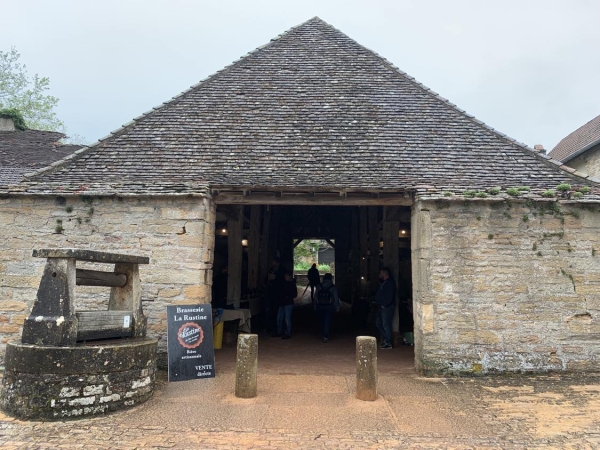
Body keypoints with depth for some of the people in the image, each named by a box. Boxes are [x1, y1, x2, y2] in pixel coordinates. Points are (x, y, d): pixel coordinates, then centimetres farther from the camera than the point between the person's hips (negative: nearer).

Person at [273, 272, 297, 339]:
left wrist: (288, 297, -19)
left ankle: (288, 334, 2)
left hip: (288, 304, -7)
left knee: (287, 319, -6)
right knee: (279, 318, 11)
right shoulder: (284, 283, 13)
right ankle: (279, 332, 23)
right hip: (282, 303, 7)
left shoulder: (292, 284, -5)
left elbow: (295, 295, -8)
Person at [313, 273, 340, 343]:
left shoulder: (319, 286, 0)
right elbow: (336, 298, -2)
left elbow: (315, 297, 3)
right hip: (329, 307, -2)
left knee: (322, 321, 16)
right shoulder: (333, 287, -4)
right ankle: (325, 336, -11)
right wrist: (337, 307, 6)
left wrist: (314, 306, 11)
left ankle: (323, 335, 27)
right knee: (327, 321, -1)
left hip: (320, 307, 2)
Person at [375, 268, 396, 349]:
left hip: (386, 307, -10)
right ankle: (385, 339, 21)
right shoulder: (384, 283, 19)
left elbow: (389, 296, -20)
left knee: (386, 325, -6)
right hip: (381, 307, 10)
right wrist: (378, 304, 12)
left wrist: (384, 305, -21)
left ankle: (388, 343, 1)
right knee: (378, 323, 13)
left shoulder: (390, 283, -12)